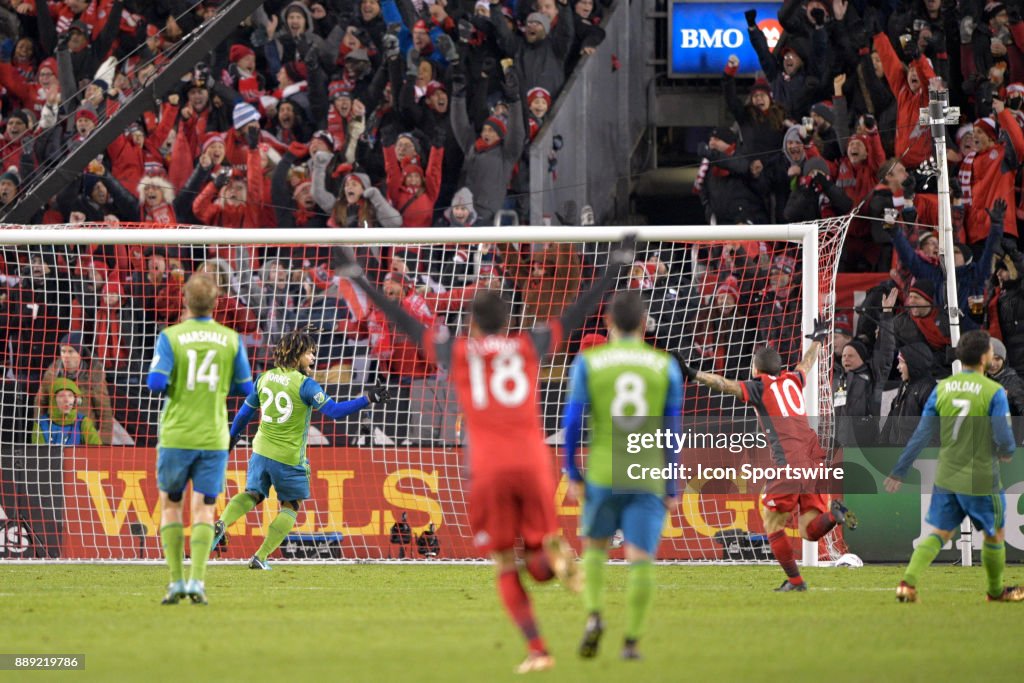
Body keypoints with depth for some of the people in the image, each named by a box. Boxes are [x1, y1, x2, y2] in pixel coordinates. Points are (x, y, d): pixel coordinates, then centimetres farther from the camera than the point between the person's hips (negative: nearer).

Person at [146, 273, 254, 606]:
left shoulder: (170, 337, -6)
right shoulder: (231, 339, 1)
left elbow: (156, 382, -15)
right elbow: (245, 388, 6)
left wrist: (164, 384, 9)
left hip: (176, 437, -1)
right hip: (213, 438, 1)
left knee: (170, 505, 13)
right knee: (203, 510, 2)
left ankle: (176, 580, 7)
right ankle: (197, 579, -14)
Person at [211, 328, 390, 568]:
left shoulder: (265, 378, 3)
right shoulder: (304, 384, -15)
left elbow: (245, 412, 14)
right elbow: (334, 411, -21)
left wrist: (232, 438, 30)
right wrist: (368, 399, -18)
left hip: (262, 450, 5)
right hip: (289, 458, -5)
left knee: (252, 495, 21)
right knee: (290, 506, 12)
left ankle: (222, 523, -9)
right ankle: (260, 557, 5)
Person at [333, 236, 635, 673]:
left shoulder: (457, 353, 10)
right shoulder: (529, 347, 12)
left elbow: (402, 321, 15)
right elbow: (579, 311, 20)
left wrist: (359, 280, 24)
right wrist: (616, 267, 30)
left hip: (488, 470, -1)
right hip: (533, 463, 1)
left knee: (506, 567, 6)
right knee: (538, 566, 11)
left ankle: (536, 649, -10)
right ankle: (555, 552, -26)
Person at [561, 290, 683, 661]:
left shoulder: (588, 362, -1)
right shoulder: (665, 366, 2)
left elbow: (572, 421, -6)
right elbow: (673, 431, 1)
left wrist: (572, 474, 2)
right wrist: (673, 489, 6)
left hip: (602, 474, 0)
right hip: (649, 478, 0)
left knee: (594, 545, 20)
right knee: (640, 558, 1)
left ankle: (594, 617, 0)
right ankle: (631, 641, -4)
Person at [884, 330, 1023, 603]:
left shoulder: (942, 388, -1)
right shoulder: (994, 392, -14)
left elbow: (922, 434, -1)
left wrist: (899, 471, 5)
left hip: (946, 478, 4)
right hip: (981, 478, -4)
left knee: (940, 533, 12)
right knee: (994, 534, 18)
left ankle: (908, 582, -7)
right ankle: (996, 590, 33)